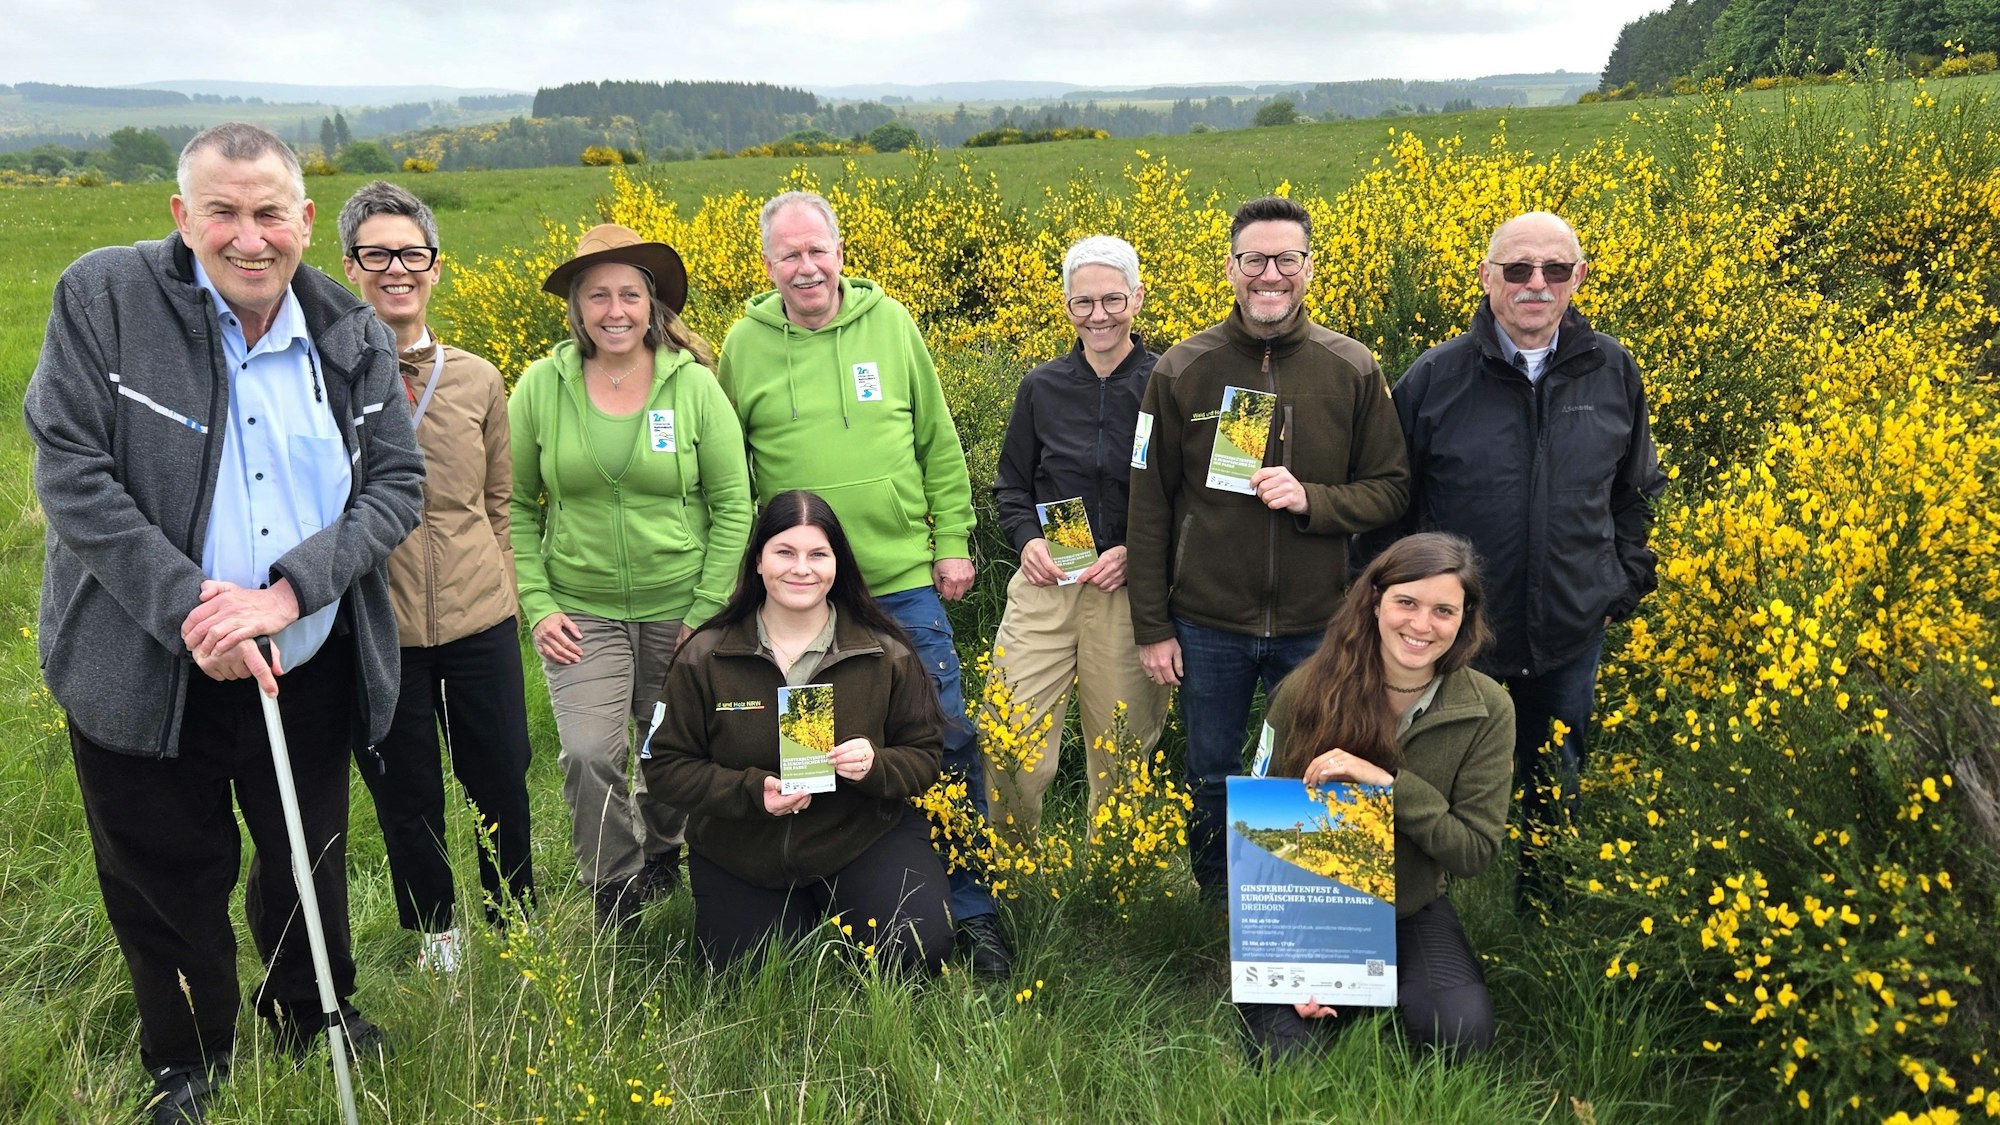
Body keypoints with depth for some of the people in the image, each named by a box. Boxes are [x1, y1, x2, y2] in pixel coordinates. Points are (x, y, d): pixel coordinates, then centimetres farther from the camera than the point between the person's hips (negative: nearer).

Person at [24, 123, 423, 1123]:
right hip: (145, 674, -2)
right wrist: (189, 610, -24)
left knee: (311, 863, 20)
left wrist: (288, 593, -20)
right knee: (166, 880, 16)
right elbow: (71, 476, -15)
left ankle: (315, 1019, 48)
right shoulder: (104, 298, -12)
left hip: (309, 667, 3)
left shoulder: (351, 335, -3)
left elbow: (396, 487, -5)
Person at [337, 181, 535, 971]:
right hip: (377, 628, -2)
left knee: (502, 785, 14)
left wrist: (501, 596, 9)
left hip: (478, 621, 3)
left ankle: (518, 926, 36)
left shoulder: (477, 380, 3)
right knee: (406, 797, 13)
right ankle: (433, 937, 34)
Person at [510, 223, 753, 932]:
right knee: (589, 754, -14)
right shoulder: (540, 388, -3)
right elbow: (515, 504, 4)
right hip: (580, 610, 0)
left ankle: (660, 849, 44)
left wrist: (707, 613, -8)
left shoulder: (694, 385, -6)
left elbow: (733, 506, -4)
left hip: (679, 608, 0)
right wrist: (536, 605, -5)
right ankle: (616, 896, 12)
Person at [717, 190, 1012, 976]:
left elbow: (939, 444, 8)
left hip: (905, 579, 1)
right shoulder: (745, 345, 1)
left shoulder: (891, 324, 3)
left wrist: (953, 540, 4)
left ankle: (975, 910, 18)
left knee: (947, 741, 4)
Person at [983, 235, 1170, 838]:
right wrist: (1027, 539, -4)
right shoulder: (1040, 387, 7)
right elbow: (1010, 486, 15)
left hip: (1131, 590, -2)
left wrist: (1138, 552, -13)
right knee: (1007, 743, -2)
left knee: (1122, 753, 8)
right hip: (1046, 583, 2)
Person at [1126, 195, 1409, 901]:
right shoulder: (1181, 371, -3)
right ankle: (1214, 914, 38)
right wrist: (1152, 627, -2)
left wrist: (1310, 499, -19)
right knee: (1211, 779, 16)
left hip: (1315, 625, 0)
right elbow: (1149, 507, 0)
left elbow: (1392, 491, 1)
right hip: (1207, 623, 0)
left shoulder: (1353, 370, -3)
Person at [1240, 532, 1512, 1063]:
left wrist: (1389, 784, -28)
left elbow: (1477, 851, -13)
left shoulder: (1487, 711, -11)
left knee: (1462, 1035, -23)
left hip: (1411, 913, 1)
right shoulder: (1305, 690, -14)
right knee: (1285, 1049, -21)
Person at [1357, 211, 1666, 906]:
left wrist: (1626, 585, 8)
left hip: (1571, 636, 3)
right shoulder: (1435, 378, -10)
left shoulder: (1614, 373, -1)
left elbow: (1636, 492, 13)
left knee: (1556, 791, 20)